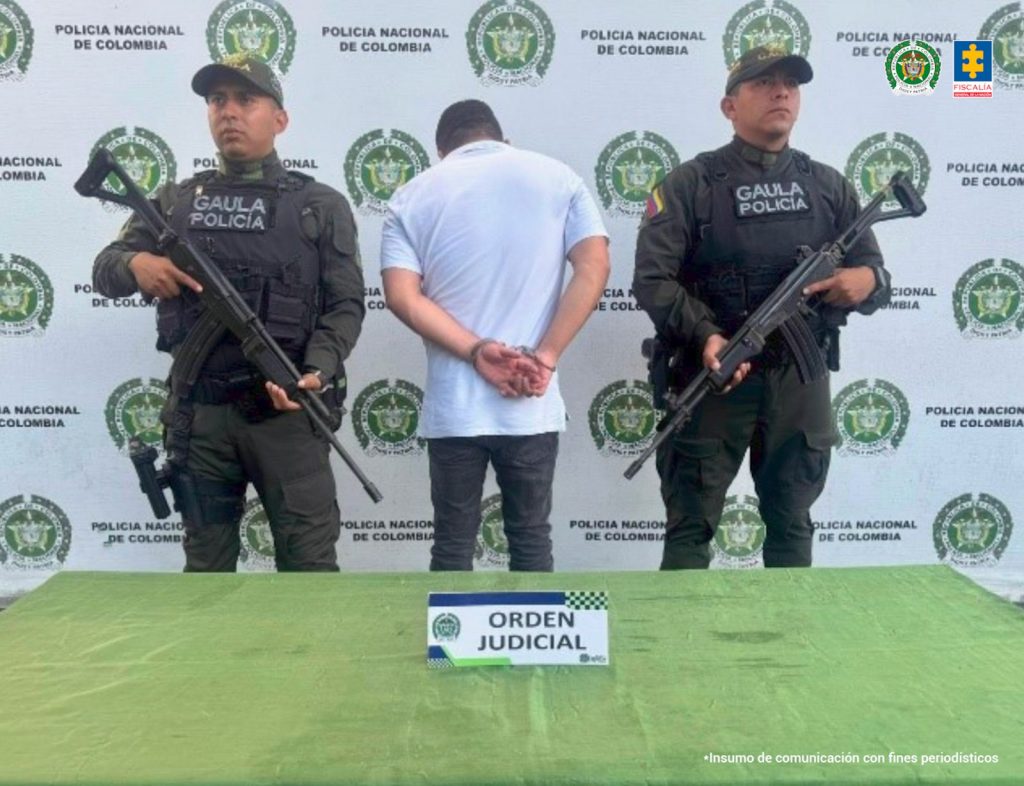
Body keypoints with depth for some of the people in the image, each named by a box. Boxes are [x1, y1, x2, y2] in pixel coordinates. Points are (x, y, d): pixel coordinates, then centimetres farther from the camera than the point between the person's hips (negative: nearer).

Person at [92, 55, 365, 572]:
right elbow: (104, 268, 13)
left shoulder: (321, 206, 3)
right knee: (205, 567, 14)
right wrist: (135, 264, -11)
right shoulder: (175, 202, 12)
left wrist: (317, 371, -20)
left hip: (284, 409, -3)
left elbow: (345, 305, -2)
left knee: (308, 565, 1)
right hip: (198, 412, 3)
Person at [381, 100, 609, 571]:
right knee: (530, 539, 14)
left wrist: (477, 351, -11)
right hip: (531, 406, 0)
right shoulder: (557, 178, 6)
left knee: (453, 547, 11)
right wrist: (546, 356, -9)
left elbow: (402, 295, -7)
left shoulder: (414, 195, 6)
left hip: (452, 407, 0)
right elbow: (594, 269, -6)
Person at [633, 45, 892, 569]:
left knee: (792, 523, 15)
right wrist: (706, 335, -27)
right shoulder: (689, 184, -3)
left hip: (801, 380, 4)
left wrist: (868, 280, -14)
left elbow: (873, 272, 11)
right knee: (690, 526, 2)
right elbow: (652, 279, -11)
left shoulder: (828, 186, 10)